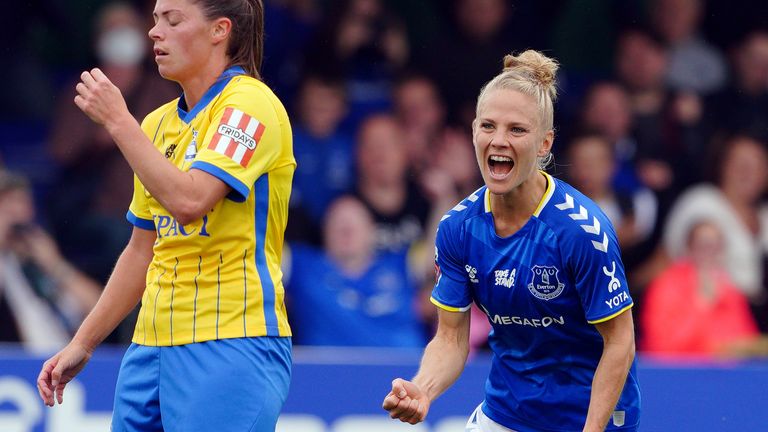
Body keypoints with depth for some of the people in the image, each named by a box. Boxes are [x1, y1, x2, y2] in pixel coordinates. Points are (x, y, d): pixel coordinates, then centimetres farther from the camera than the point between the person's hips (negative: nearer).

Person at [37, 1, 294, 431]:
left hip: (231, 346, -8)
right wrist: (82, 344, 18)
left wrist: (118, 121, -17)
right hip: (153, 346, 8)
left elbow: (189, 201, -23)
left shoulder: (250, 105, -8)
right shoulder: (159, 123, 15)